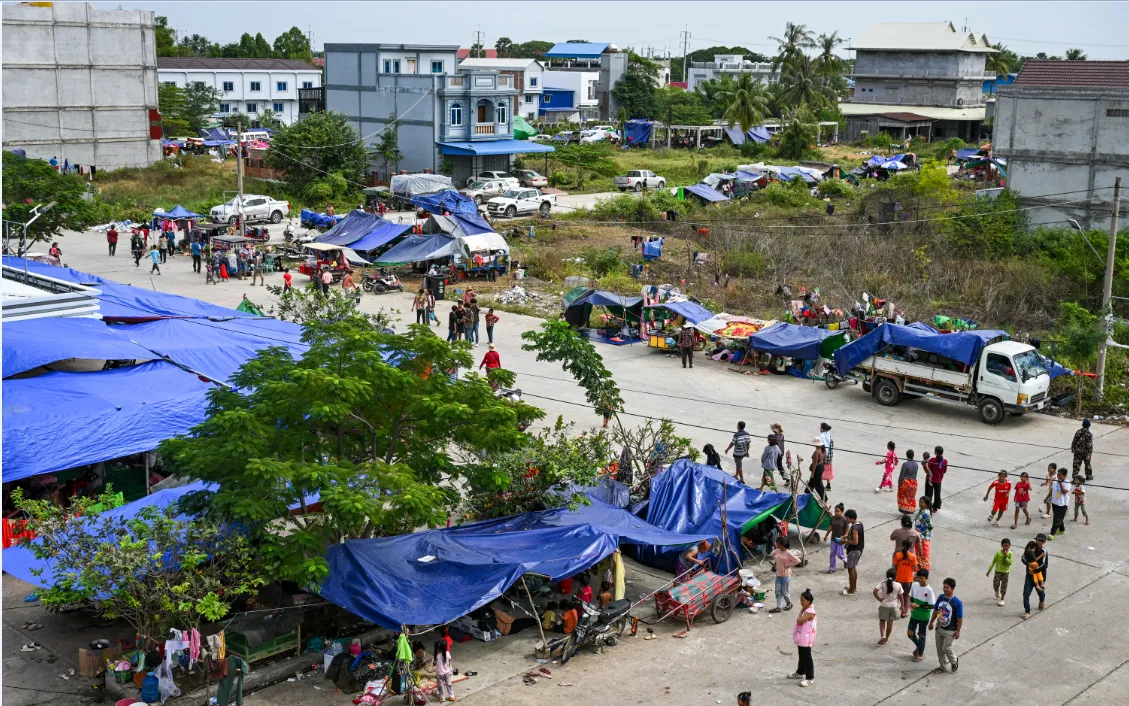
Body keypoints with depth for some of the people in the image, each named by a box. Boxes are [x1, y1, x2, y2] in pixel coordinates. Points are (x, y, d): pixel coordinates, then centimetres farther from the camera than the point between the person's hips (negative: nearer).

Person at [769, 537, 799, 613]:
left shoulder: (788, 553, -22)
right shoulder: (777, 551, -2)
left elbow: (798, 560, -23)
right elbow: (773, 553, 21)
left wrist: (789, 565, -18)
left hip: (785, 575, -6)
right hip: (778, 574, 6)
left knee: (784, 591, 8)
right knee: (778, 591, 8)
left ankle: (789, 603, 33)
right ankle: (778, 607, 15)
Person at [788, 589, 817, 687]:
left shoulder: (809, 612, -24)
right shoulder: (806, 610, 8)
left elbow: (799, 621, -27)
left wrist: (801, 611, -19)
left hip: (806, 639, -10)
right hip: (801, 638, 10)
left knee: (807, 657, -3)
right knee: (802, 656, 23)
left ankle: (810, 677, 4)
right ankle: (800, 672, 39)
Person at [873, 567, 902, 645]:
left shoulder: (882, 583, -11)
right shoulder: (898, 585, -9)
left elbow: (875, 591, -21)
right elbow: (900, 596, -1)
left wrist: (879, 599, -8)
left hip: (884, 605, 0)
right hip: (893, 606, 0)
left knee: (882, 621, 17)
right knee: (890, 623, 13)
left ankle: (882, 635, -2)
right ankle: (886, 638, 25)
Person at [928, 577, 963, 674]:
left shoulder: (957, 602, -21)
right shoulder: (941, 597, -5)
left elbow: (960, 618, -15)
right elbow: (936, 610, 9)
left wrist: (958, 631, -13)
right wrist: (931, 622, 13)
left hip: (950, 631, -6)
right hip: (939, 628, 6)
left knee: (946, 648, -1)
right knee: (939, 648, 13)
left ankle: (954, 662, 29)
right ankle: (943, 667, 30)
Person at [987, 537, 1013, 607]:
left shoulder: (1010, 553, -10)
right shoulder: (998, 553, -11)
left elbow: (1010, 563, -17)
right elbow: (993, 562, -4)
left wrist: (1006, 557, -27)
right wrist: (989, 571, -2)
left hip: (1006, 572, 0)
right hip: (998, 571, 0)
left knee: (1004, 586, 5)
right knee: (995, 584, 1)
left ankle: (1002, 599, 19)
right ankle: (997, 592, 35)